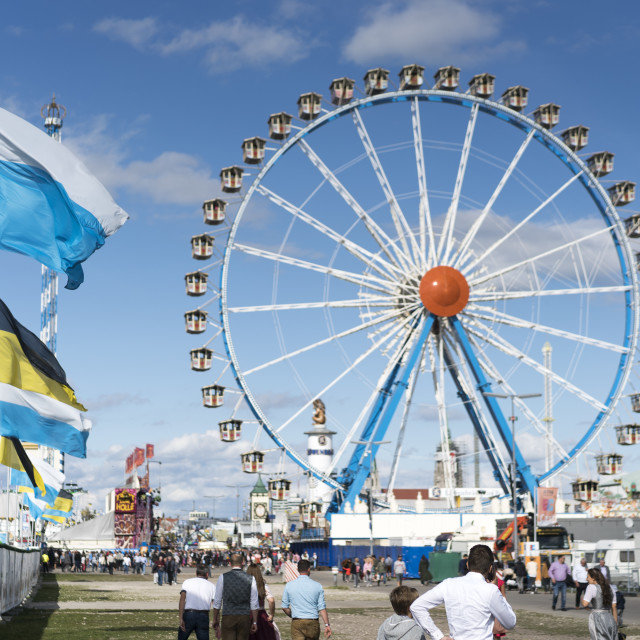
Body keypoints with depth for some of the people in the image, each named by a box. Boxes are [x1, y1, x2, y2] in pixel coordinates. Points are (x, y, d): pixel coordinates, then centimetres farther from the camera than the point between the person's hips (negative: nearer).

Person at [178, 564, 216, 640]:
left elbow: (182, 600, -5)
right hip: (204, 616, 1)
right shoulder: (211, 586, 13)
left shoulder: (187, 582, 10)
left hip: (188, 614, -1)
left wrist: (181, 619, -11)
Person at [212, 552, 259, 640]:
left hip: (228, 617, -2)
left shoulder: (223, 577, -1)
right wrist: (254, 622, 7)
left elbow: (217, 602, 2)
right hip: (245, 616, 2)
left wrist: (215, 619, 12)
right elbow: (254, 604, 2)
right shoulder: (251, 579, 2)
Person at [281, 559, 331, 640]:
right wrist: (327, 625, -2)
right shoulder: (317, 586, -2)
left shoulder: (289, 585, 1)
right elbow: (322, 608, -5)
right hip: (313, 623, 0)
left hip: (297, 623, 0)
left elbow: (284, 607, 5)